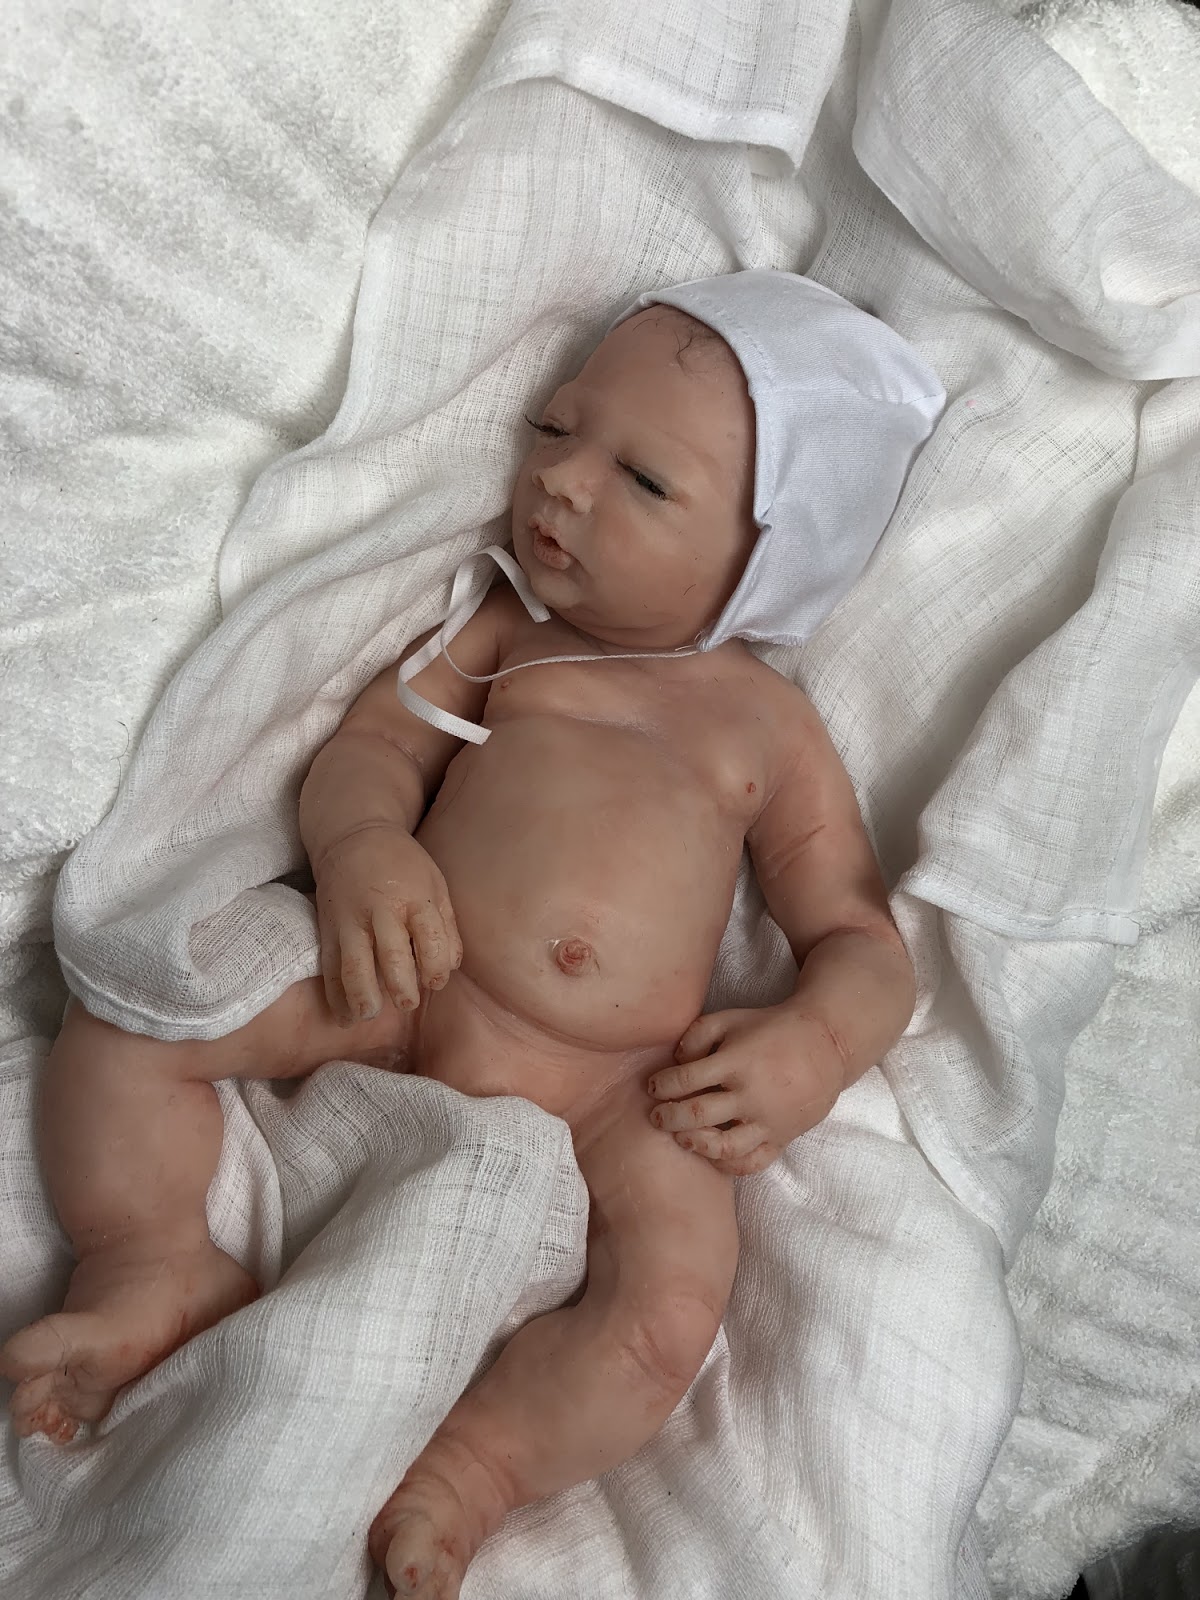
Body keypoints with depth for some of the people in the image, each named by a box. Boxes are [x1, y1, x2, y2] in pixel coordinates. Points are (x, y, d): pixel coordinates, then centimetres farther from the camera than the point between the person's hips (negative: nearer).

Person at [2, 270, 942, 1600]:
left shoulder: (768, 728, 9)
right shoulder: (503, 629, 13)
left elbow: (861, 940, 8)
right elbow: (374, 740, 5)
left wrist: (812, 1044, -14)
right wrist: (363, 843, -19)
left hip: (619, 1091, -1)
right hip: (404, 995, 2)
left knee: (669, 1313, -25)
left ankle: (469, 1469, -6)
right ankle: (153, 1263, 1)